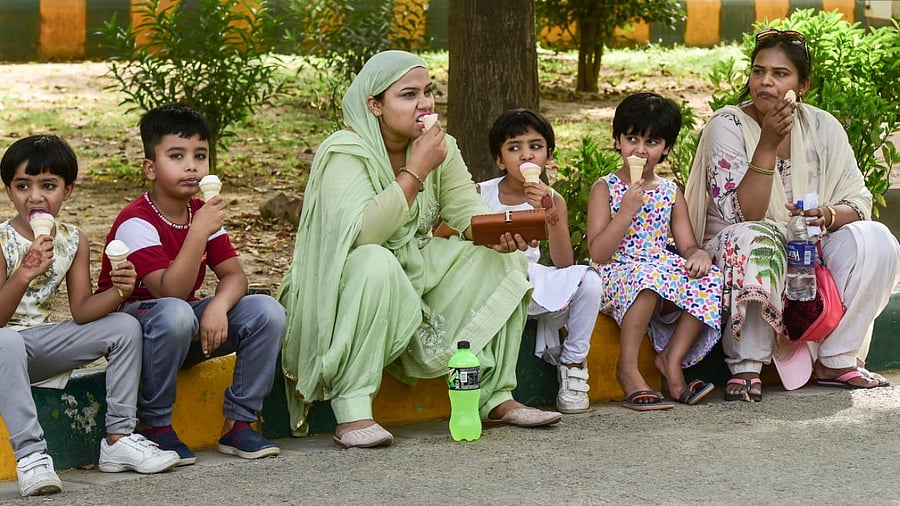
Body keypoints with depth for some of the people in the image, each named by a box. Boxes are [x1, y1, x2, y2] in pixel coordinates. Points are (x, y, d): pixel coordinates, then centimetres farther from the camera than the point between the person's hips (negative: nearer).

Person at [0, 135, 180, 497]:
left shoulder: (73, 241, 1)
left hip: (40, 348, 6)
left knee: (125, 327, -4)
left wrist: (118, 293, -23)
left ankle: (118, 440, -7)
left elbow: (81, 311, -2)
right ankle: (30, 455, -42)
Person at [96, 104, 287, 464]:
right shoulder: (136, 222, -20)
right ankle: (154, 425, -21)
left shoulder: (203, 213, 3)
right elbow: (169, 291, -30)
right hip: (131, 321, -6)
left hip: (185, 336, 7)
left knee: (267, 311, -14)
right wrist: (199, 232, -38)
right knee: (174, 314, -40)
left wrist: (218, 306, -26)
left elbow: (234, 275, -3)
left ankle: (237, 422, -6)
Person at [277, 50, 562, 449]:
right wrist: (416, 172, -32)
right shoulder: (344, 153, -19)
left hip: (413, 278, 7)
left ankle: (496, 397, 1)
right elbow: (359, 233, -33)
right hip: (341, 292, -7)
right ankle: (351, 411, -35)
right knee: (376, 263, -39)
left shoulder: (440, 146, 3)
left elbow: (466, 207, 0)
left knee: (505, 258, -4)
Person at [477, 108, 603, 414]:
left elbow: (563, 265, -9)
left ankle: (572, 365, -3)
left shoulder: (551, 200, 2)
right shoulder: (480, 194, -3)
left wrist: (551, 214, -22)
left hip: (530, 280, 2)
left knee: (588, 281, -23)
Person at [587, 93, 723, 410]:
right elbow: (598, 254, -9)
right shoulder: (605, 189, 0)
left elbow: (687, 245, 10)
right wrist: (627, 210, -18)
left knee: (710, 280, -22)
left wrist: (698, 254, -14)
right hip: (618, 275, -5)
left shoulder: (671, 193, 14)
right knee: (648, 275, -39)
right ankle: (628, 369, -26)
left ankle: (671, 360, -12)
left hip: (666, 272, 5)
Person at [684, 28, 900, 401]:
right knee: (755, 243, -38)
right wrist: (767, 145, -27)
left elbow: (859, 202, -1)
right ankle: (745, 367, -25)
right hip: (737, 254, -4)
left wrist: (829, 215, -25)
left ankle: (837, 361, -10)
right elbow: (741, 216, -20)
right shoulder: (727, 125, -11)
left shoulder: (822, 127, 1)